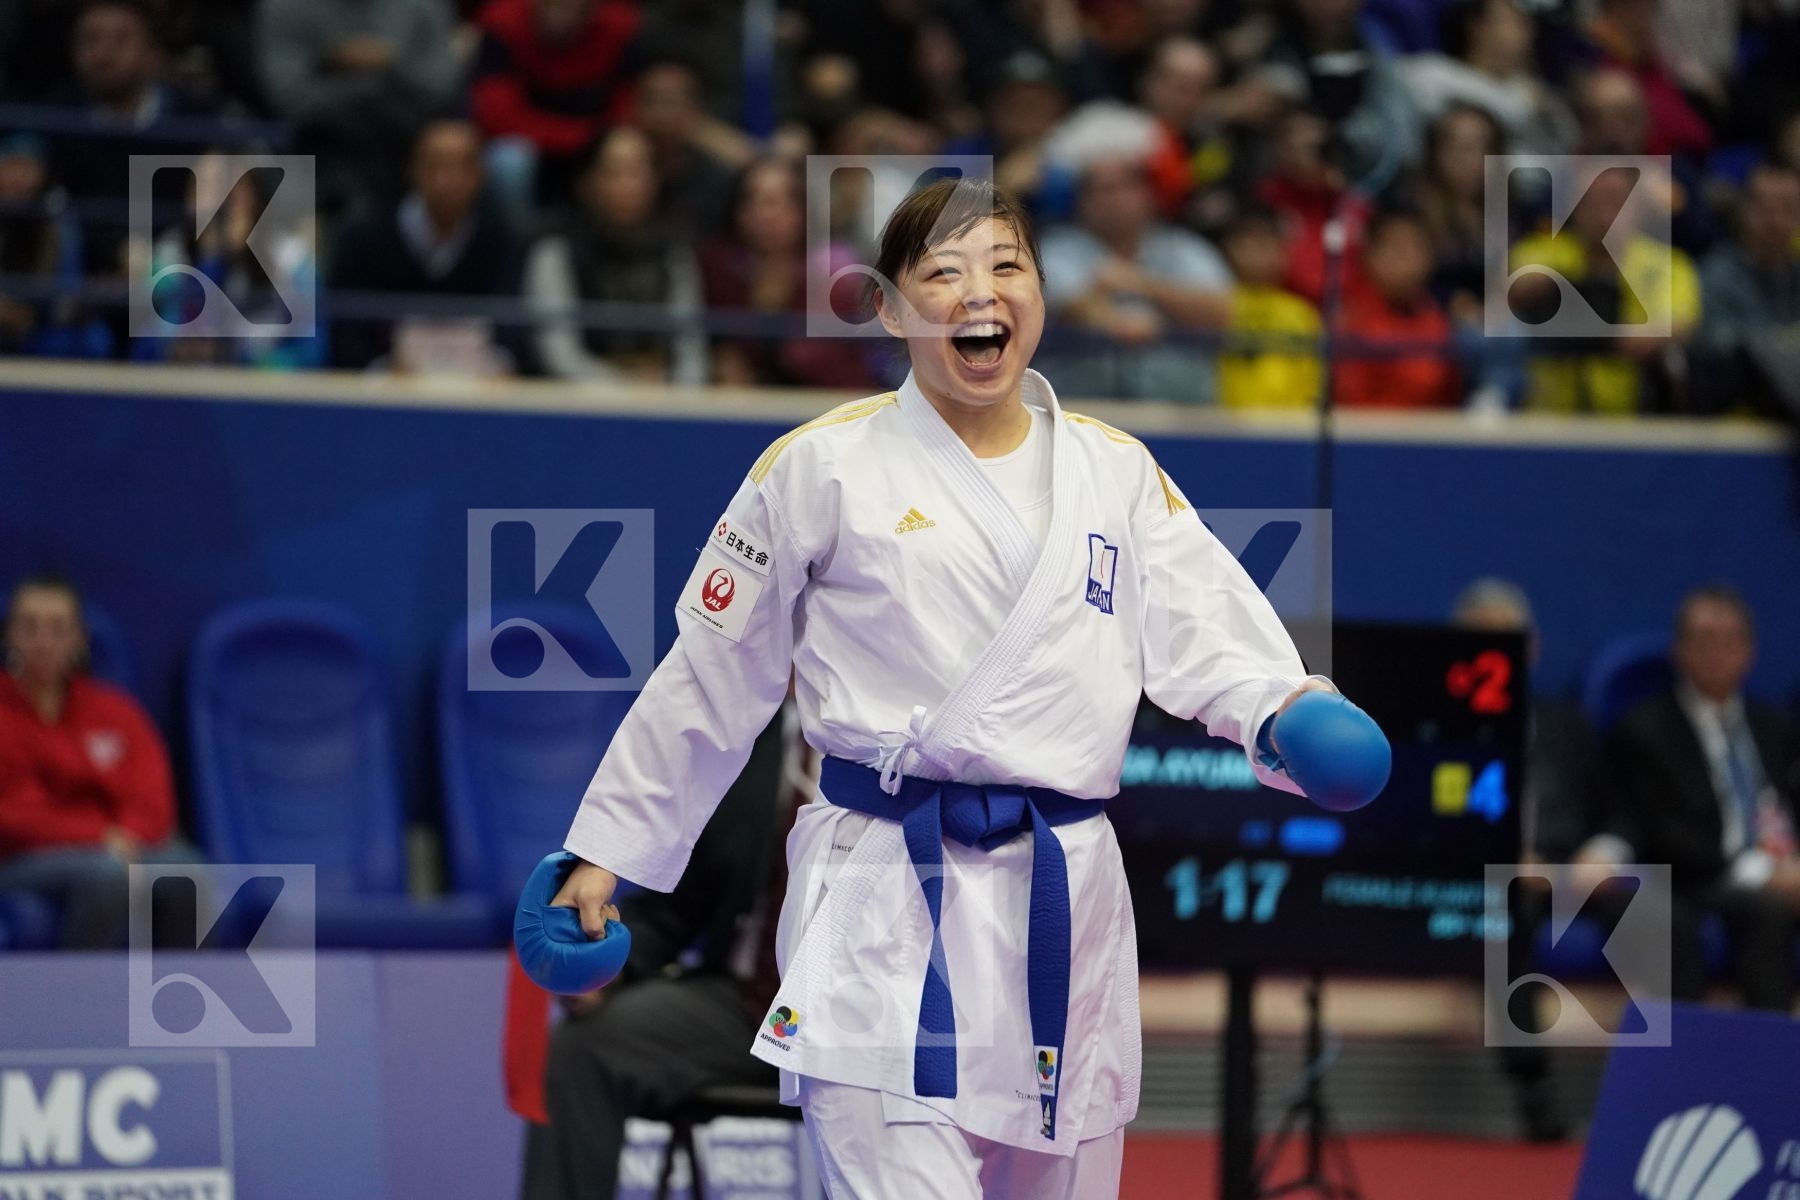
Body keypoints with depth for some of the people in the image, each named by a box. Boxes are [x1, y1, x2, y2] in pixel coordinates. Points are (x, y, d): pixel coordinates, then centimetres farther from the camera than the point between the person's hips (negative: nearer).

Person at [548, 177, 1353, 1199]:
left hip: (1062, 901, 4)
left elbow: (1204, 633, 1)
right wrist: (609, 849, 7)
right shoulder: (822, 470, 0)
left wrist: (1282, 713, -21)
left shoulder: (1117, 472, 10)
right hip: (886, 905, -4)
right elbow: (713, 679, 6)